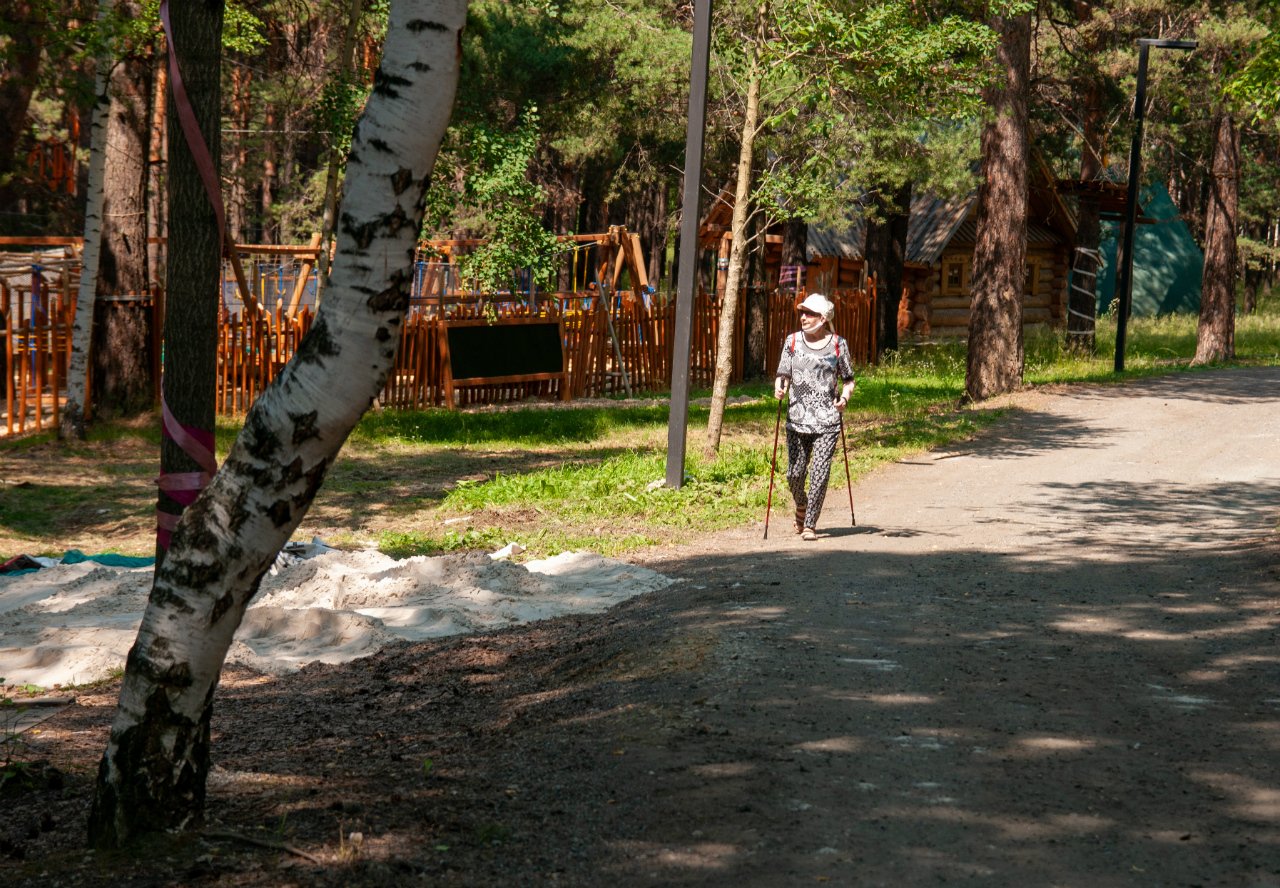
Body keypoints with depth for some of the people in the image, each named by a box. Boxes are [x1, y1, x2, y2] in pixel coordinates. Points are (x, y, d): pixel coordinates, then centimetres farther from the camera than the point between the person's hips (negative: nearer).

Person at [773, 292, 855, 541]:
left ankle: (810, 524, 1)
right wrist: (780, 388, -16)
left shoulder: (838, 344, 2)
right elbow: (783, 374, 6)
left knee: (820, 473, -9)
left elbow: (848, 380, 10)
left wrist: (844, 398, -9)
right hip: (797, 418, 2)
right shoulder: (793, 341, 6)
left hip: (827, 420, -2)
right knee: (794, 474, 4)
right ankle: (801, 506, 36)